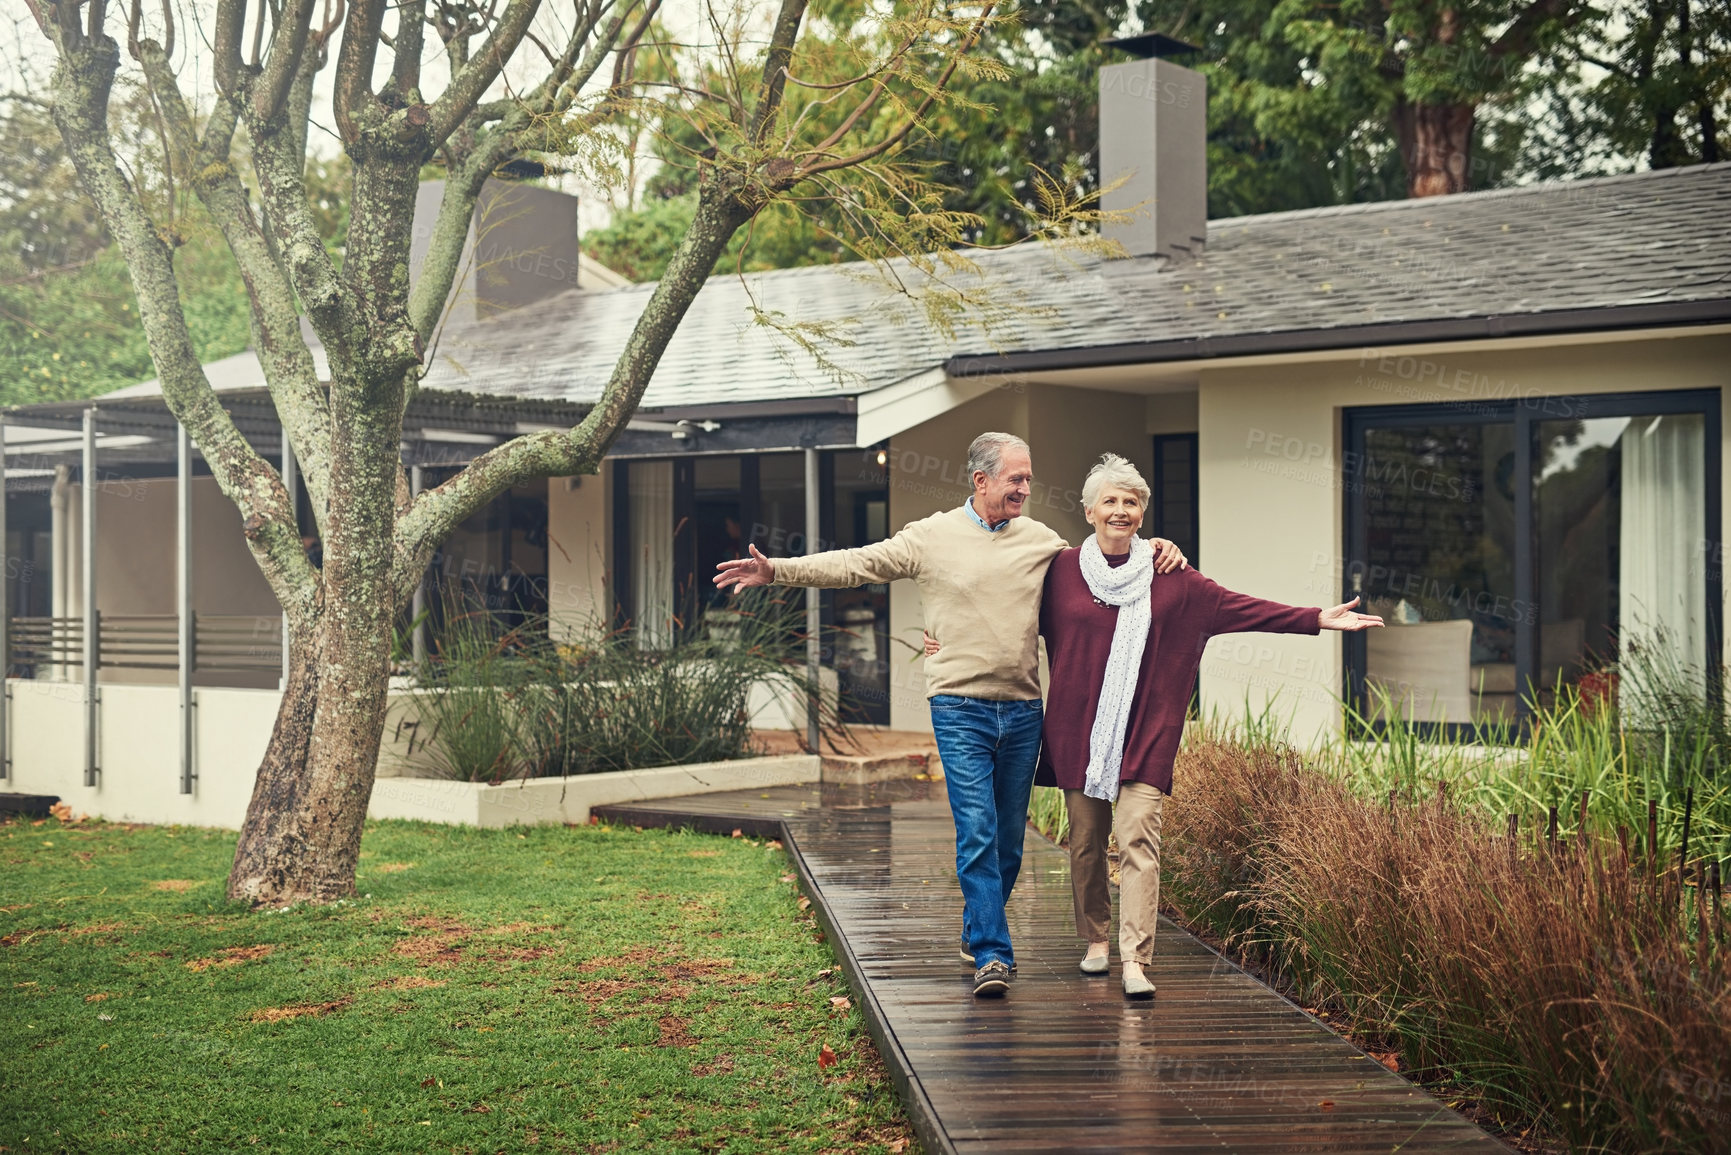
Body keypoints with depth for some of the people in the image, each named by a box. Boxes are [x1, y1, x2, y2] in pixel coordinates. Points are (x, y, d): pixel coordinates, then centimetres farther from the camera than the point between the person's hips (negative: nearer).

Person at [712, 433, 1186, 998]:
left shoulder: (1042, 541, 10)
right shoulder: (931, 537, 0)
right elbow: (855, 564, -1)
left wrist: (1154, 549, 5)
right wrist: (777, 570, -9)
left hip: (1022, 711, 4)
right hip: (961, 709, -4)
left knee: (1009, 837, 10)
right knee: (977, 833, -12)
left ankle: (977, 930, 30)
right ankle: (992, 954, -12)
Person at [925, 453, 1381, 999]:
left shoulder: (1168, 578, 4)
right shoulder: (1060, 571, 4)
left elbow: (1236, 607, 3)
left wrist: (1317, 619, -3)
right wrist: (954, 640, 8)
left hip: (1144, 732, -1)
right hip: (1077, 730, 1)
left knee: (1138, 838, -12)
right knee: (1085, 841, 8)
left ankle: (1135, 959, -15)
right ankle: (1096, 941, 27)